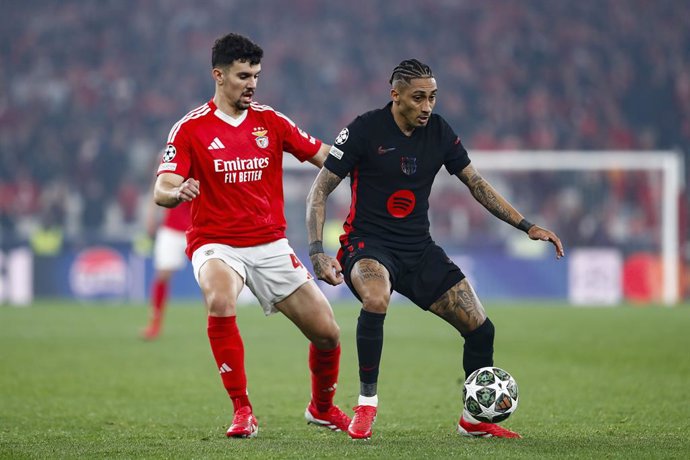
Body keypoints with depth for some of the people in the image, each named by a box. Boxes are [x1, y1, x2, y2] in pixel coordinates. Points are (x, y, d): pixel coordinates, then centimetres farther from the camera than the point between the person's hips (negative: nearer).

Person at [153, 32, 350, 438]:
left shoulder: (270, 121, 6)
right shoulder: (191, 129, -4)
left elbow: (327, 158, 7)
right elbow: (162, 191, -11)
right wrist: (177, 193, -35)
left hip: (271, 244, 4)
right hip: (217, 244, -4)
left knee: (327, 332, 1)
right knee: (220, 301, -37)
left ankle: (323, 407, 31)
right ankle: (242, 411, -25)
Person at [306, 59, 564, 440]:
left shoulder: (438, 132, 3)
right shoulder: (365, 130, -11)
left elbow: (476, 183, 13)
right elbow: (320, 191, -7)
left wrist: (526, 226, 7)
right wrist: (317, 253, -18)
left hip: (419, 250, 5)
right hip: (368, 244, -5)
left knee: (480, 328, -4)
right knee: (376, 299, -39)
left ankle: (475, 419, 17)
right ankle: (366, 404, -22)